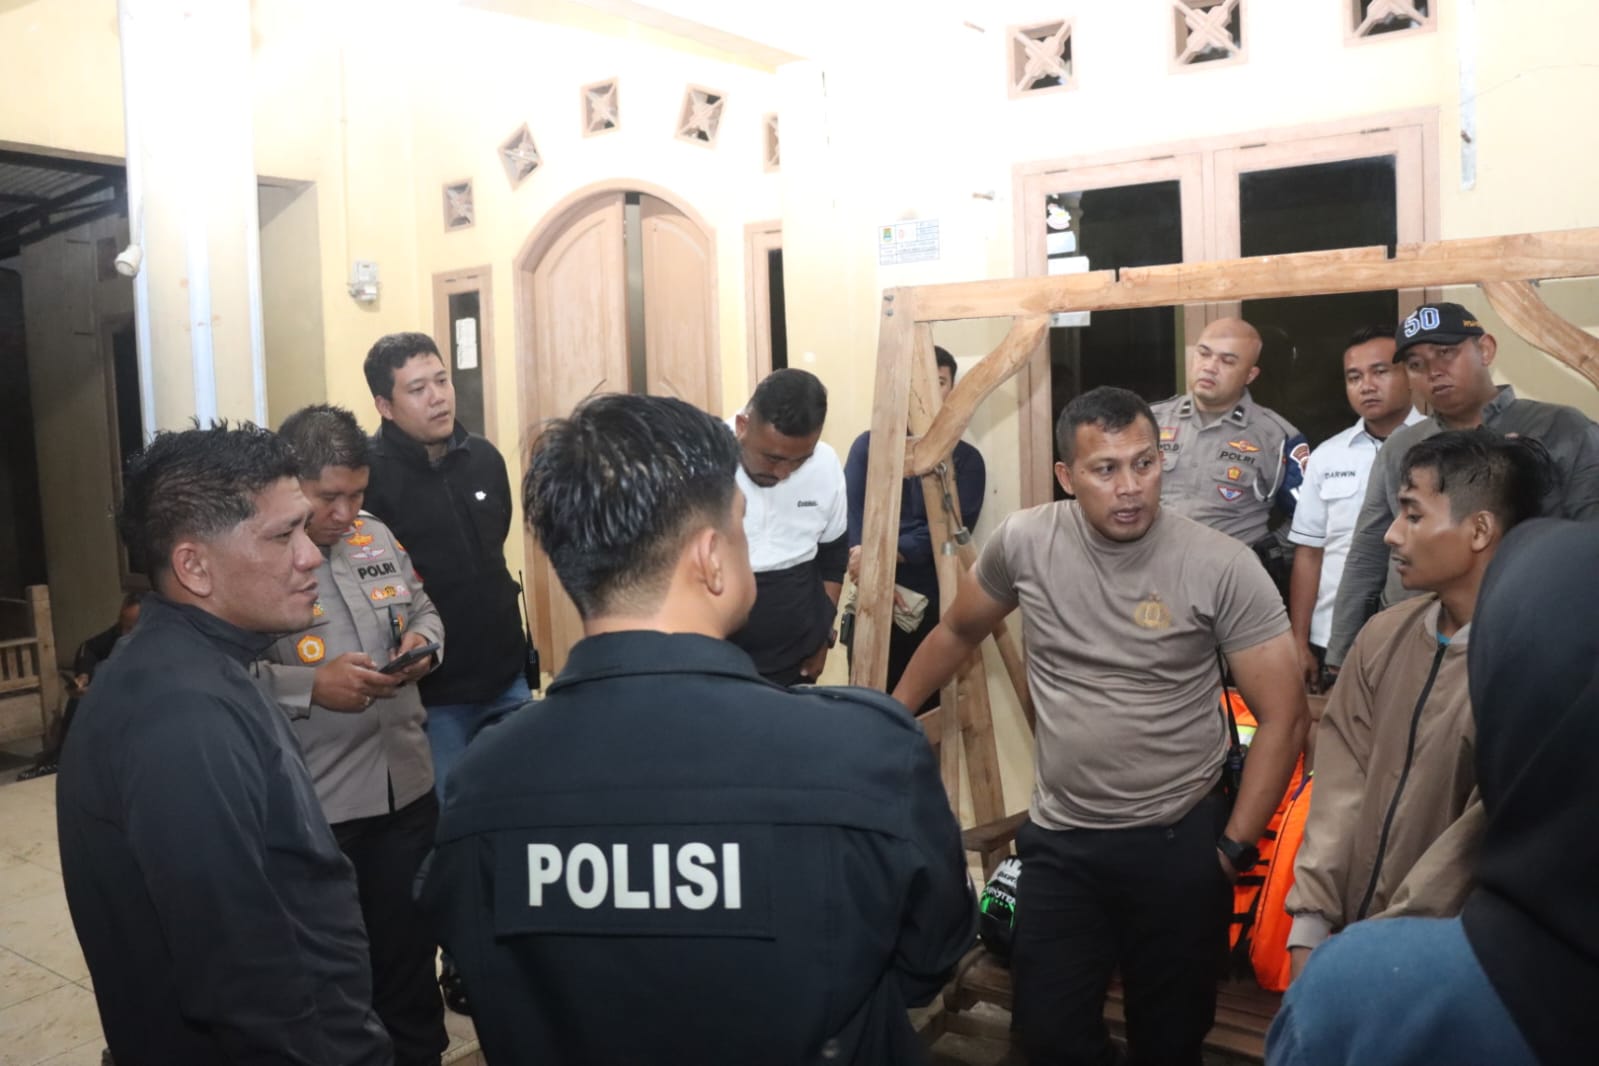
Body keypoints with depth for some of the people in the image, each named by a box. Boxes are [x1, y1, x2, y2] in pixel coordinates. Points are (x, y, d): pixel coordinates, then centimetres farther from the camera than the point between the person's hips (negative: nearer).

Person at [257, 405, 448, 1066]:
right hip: (309, 808, -6)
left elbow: (424, 608, 17)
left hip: (406, 788, 6)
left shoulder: (377, 538, 7)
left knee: (410, 947, 21)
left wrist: (423, 641, -4)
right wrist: (311, 686, -27)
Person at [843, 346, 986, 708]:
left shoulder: (965, 458, 5)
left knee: (928, 715, 7)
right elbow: (849, 516, -5)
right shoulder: (870, 445, 6)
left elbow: (950, 532, -7)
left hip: (933, 607, 0)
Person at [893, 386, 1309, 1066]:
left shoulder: (1222, 567, -15)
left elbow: (1283, 717, -8)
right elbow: (959, 632, 11)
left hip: (1178, 841, -2)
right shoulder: (1024, 542, -7)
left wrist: (1234, 849, -9)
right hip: (1057, 839, 2)